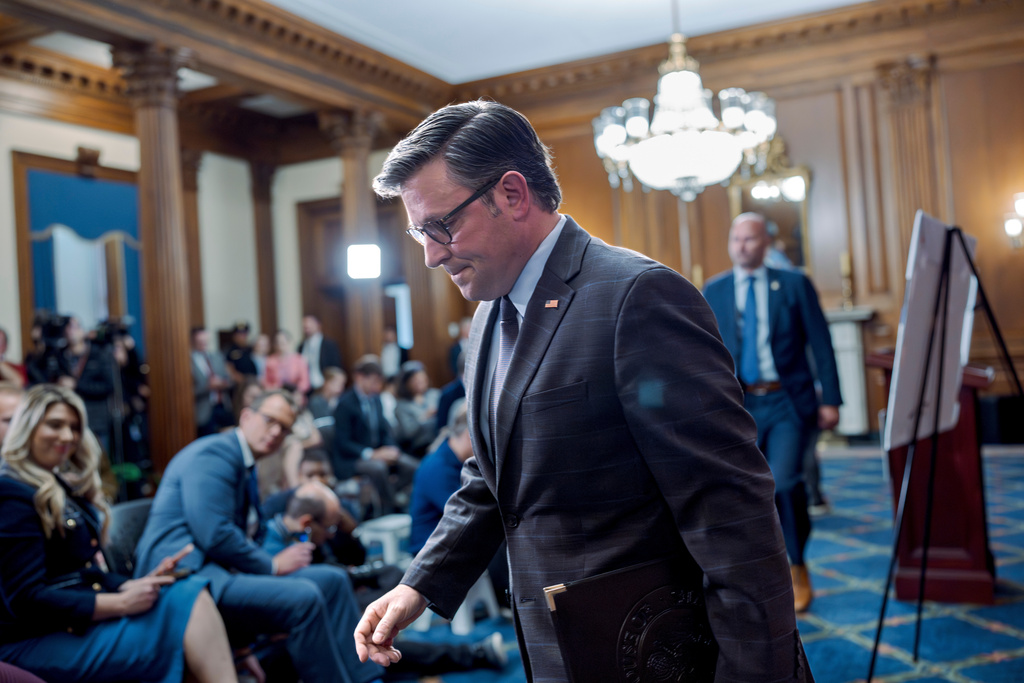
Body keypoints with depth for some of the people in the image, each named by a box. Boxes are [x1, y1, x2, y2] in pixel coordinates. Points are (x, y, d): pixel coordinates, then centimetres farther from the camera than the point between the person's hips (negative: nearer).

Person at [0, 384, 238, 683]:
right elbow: (25, 599, -16)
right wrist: (122, 602, -16)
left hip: (76, 621, 8)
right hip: (33, 641, -8)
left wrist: (134, 585, -3)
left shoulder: (64, 485, 18)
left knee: (192, 594, -17)